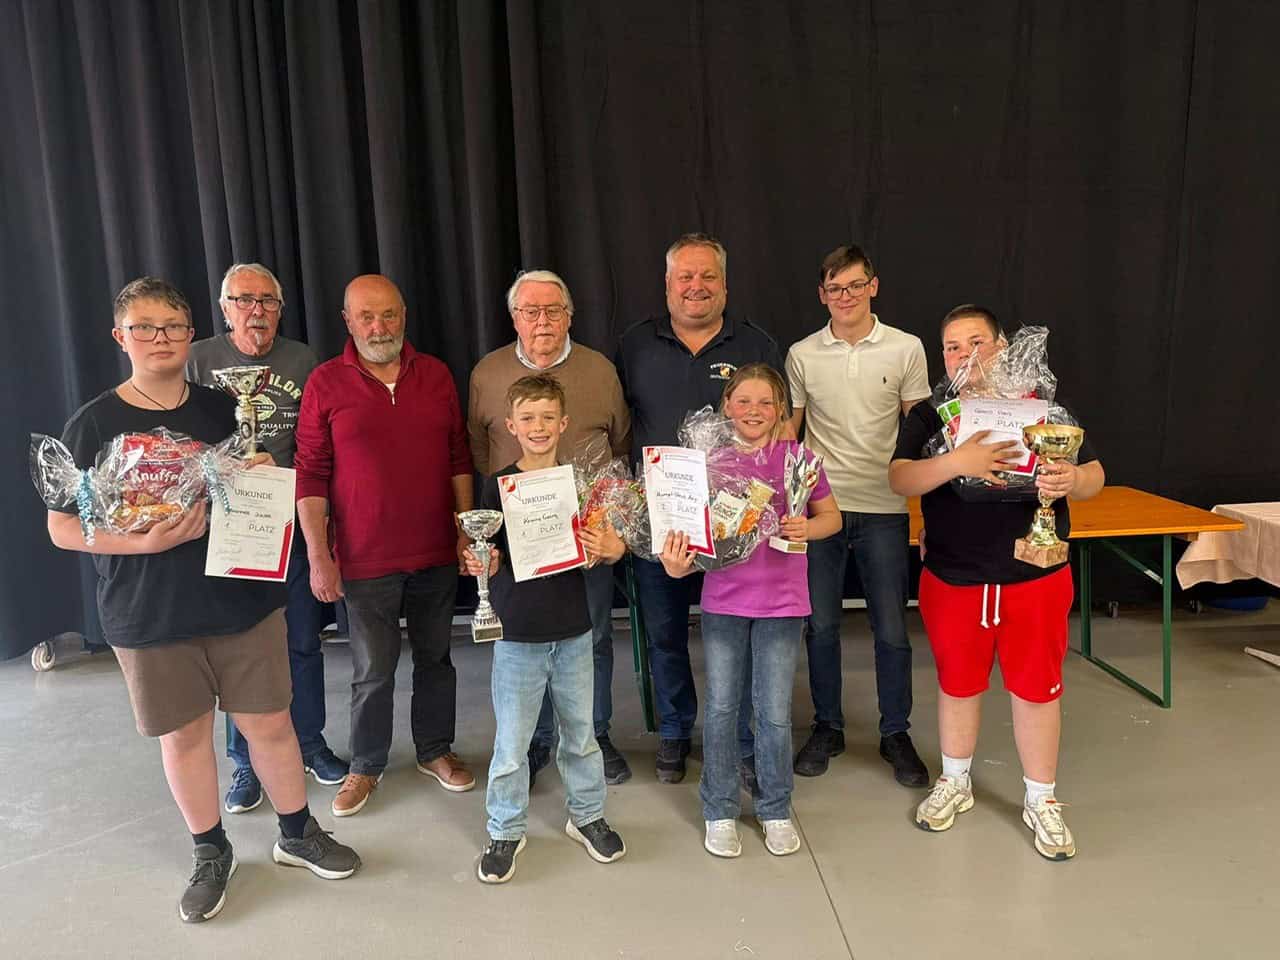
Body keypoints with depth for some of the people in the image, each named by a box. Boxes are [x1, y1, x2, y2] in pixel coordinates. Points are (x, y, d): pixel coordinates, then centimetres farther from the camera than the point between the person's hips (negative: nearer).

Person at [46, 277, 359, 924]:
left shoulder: (222, 410, 4)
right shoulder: (92, 425, -4)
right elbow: (62, 527, -5)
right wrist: (144, 543, -21)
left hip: (243, 598, 2)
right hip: (149, 614, -1)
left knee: (269, 722, 8)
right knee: (184, 735, 11)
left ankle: (298, 834, 30)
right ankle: (211, 853, 33)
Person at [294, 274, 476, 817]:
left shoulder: (435, 374, 4)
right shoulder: (326, 383, -5)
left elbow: (458, 457, 9)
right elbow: (311, 475, -5)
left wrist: (466, 528, 4)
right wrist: (318, 556, -9)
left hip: (436, 552, 3)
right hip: (365, 559, -3)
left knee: (435, 656, 16)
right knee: (373, 670, 8)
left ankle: (434, 750, 35)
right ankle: (366, 766, 29)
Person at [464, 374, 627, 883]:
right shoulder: (498, 484, -6)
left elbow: (606, 547, 6)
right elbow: (490, 556, -2)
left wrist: (610, 549, -16)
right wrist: (482, 565, -24)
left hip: (572, 630, 2)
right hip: (517, 631, -2)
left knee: (580, 732, 17)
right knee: (511, 742, 7)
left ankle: (586, 815, 38)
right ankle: (505, 830, 27)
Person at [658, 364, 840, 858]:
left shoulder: (796, 457, -3)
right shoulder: (711, 459, -2)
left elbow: (831, 515, 5)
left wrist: (807, 527, -16)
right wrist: (679, 563, -22)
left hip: (781, 601, -1)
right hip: (723, 600, 1)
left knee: (775, 712, 7)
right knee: (720, 707, 9)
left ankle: (775, 810, 30)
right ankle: (719, 811, 28)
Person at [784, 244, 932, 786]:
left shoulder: (906, 349, 1)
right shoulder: (802, 355, 3)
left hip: (884, 507, -1)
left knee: (891, 628, 5)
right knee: (820, 625, 9)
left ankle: (896, 734, 23)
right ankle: (827, 727, 26)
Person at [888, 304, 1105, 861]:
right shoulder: (928, 415, -1)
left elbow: (1095, 475, 0)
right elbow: (900, 480, -14)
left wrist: (1071, 481, -25)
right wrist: (956, 462, -33)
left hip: (1036, 578, 0)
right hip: (952, 579, 1)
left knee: (1036, 688, 9)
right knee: (957, 684, 15)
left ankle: (1041, 801, 29)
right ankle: (955, 784, 37)